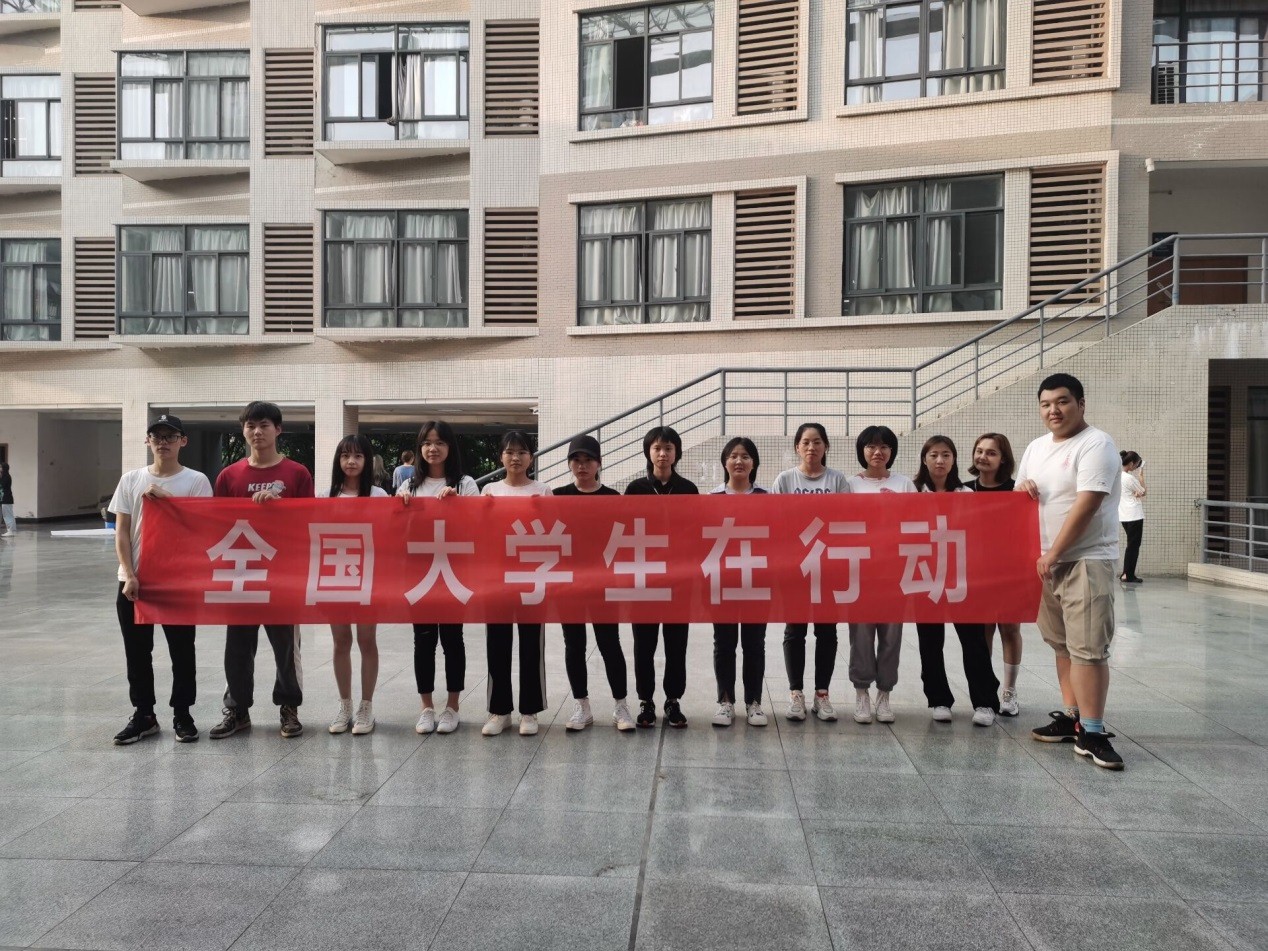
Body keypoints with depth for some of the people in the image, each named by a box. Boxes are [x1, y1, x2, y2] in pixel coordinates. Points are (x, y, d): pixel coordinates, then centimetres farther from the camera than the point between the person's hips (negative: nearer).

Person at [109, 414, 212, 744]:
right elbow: (121, 532, 3)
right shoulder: (131, 479, 5)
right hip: (134, 581, 3)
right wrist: (130, 575, -7)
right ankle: (143, 715, 24)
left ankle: (182, 715, 20)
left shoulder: (196, 481, -3)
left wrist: (165, 497, -17)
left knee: (182, 651, 6)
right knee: (136, 652, 10)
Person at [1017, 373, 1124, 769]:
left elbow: (1085, 506, -19)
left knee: (1088, 648, -10)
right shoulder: (1035, 449, 13)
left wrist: (1052, 555, -19)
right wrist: (1021, 490, -3)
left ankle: (1091, 732, -5)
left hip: (1087, 560, -7)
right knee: (1063, 644, 13)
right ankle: (1071, 716, 23)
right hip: (1047, 561, 8)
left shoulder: (1096, 445, -11)